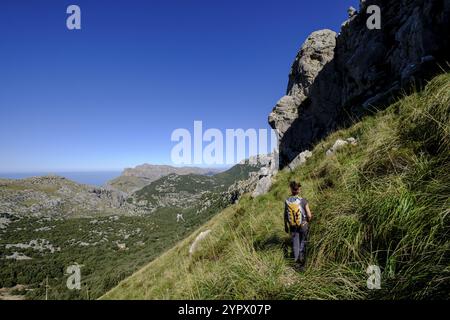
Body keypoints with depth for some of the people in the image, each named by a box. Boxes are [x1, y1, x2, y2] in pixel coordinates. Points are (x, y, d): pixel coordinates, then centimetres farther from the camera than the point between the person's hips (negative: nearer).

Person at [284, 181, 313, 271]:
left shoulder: (287, 201, -14)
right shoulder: (303, 201, -21)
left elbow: (285, 215, -4)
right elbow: (309, 215, -15)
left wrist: (286, 226, 10)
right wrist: (308, 220, 9)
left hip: (292, 226, 1)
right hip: (303, 225, -1)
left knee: (295, 244, 17)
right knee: (302, 244, 19)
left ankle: (296, 261, 23)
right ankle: (302, 263, 26)